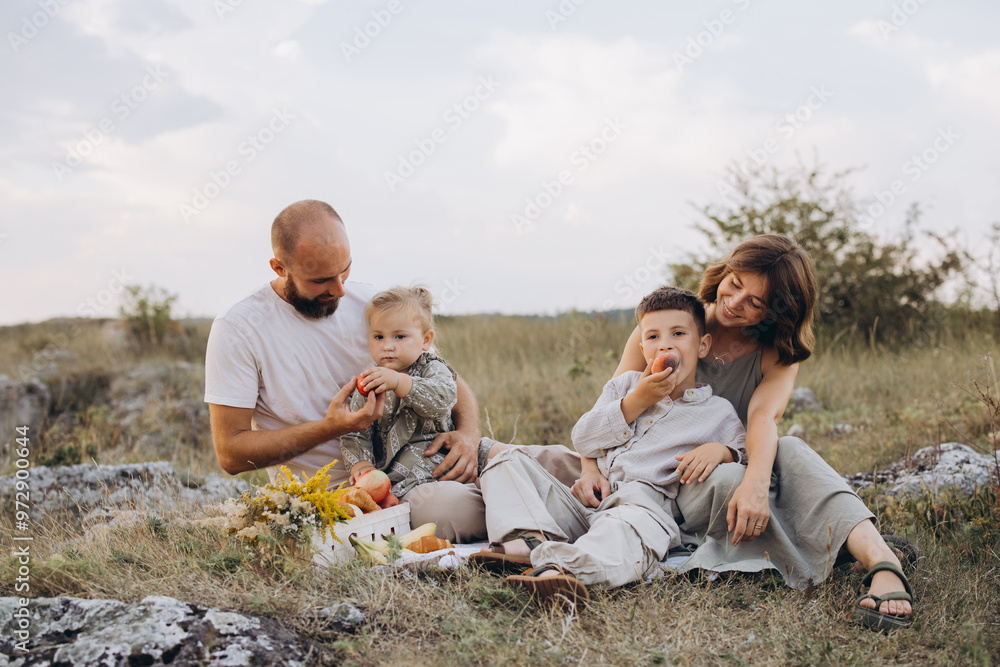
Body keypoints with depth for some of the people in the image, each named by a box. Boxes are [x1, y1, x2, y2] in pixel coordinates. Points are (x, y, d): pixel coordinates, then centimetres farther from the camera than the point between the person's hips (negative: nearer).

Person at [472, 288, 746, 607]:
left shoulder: (719, 413, 15)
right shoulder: (626, 384, 23)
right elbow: (582, 440, 12)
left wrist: (721, 450, -10)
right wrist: (637, 401, 3)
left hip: (643, 503, -5)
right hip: (585, 500, 5)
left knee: (638, 524, -42)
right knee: (509, 462, -7)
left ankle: (559, 566, -70)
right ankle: (533, 539, -36)